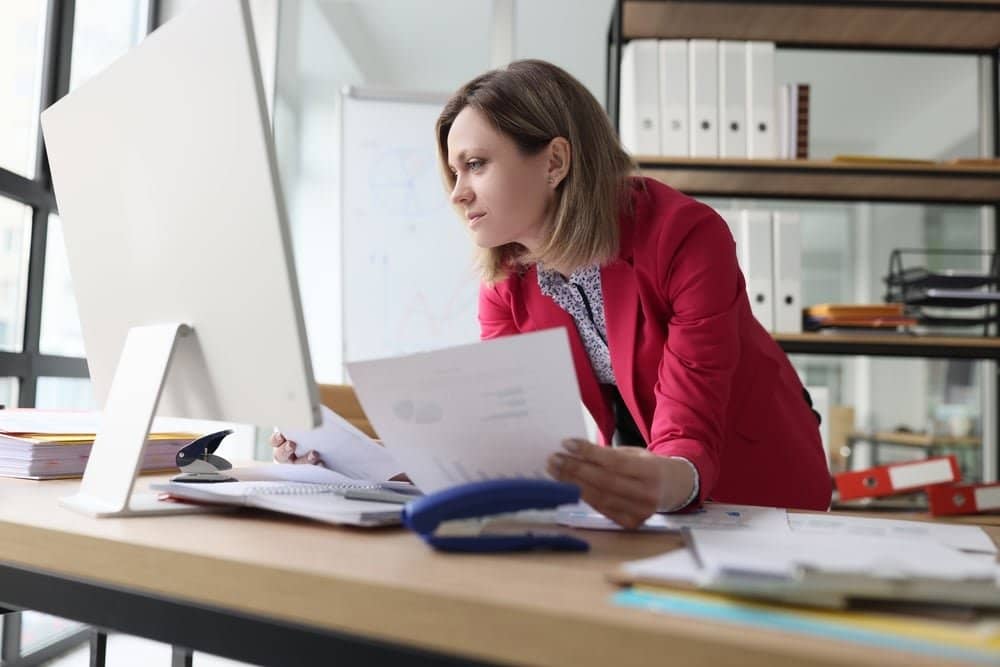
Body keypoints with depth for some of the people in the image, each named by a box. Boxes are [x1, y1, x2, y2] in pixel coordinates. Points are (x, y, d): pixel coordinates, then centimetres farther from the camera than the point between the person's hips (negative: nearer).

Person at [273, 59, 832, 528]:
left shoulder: (686, 236, -25)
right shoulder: (507, 281, -10)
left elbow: (691, 441, -29)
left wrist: (666, 482, -51)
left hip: (763, 493, -3)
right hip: (641, 494, 4)